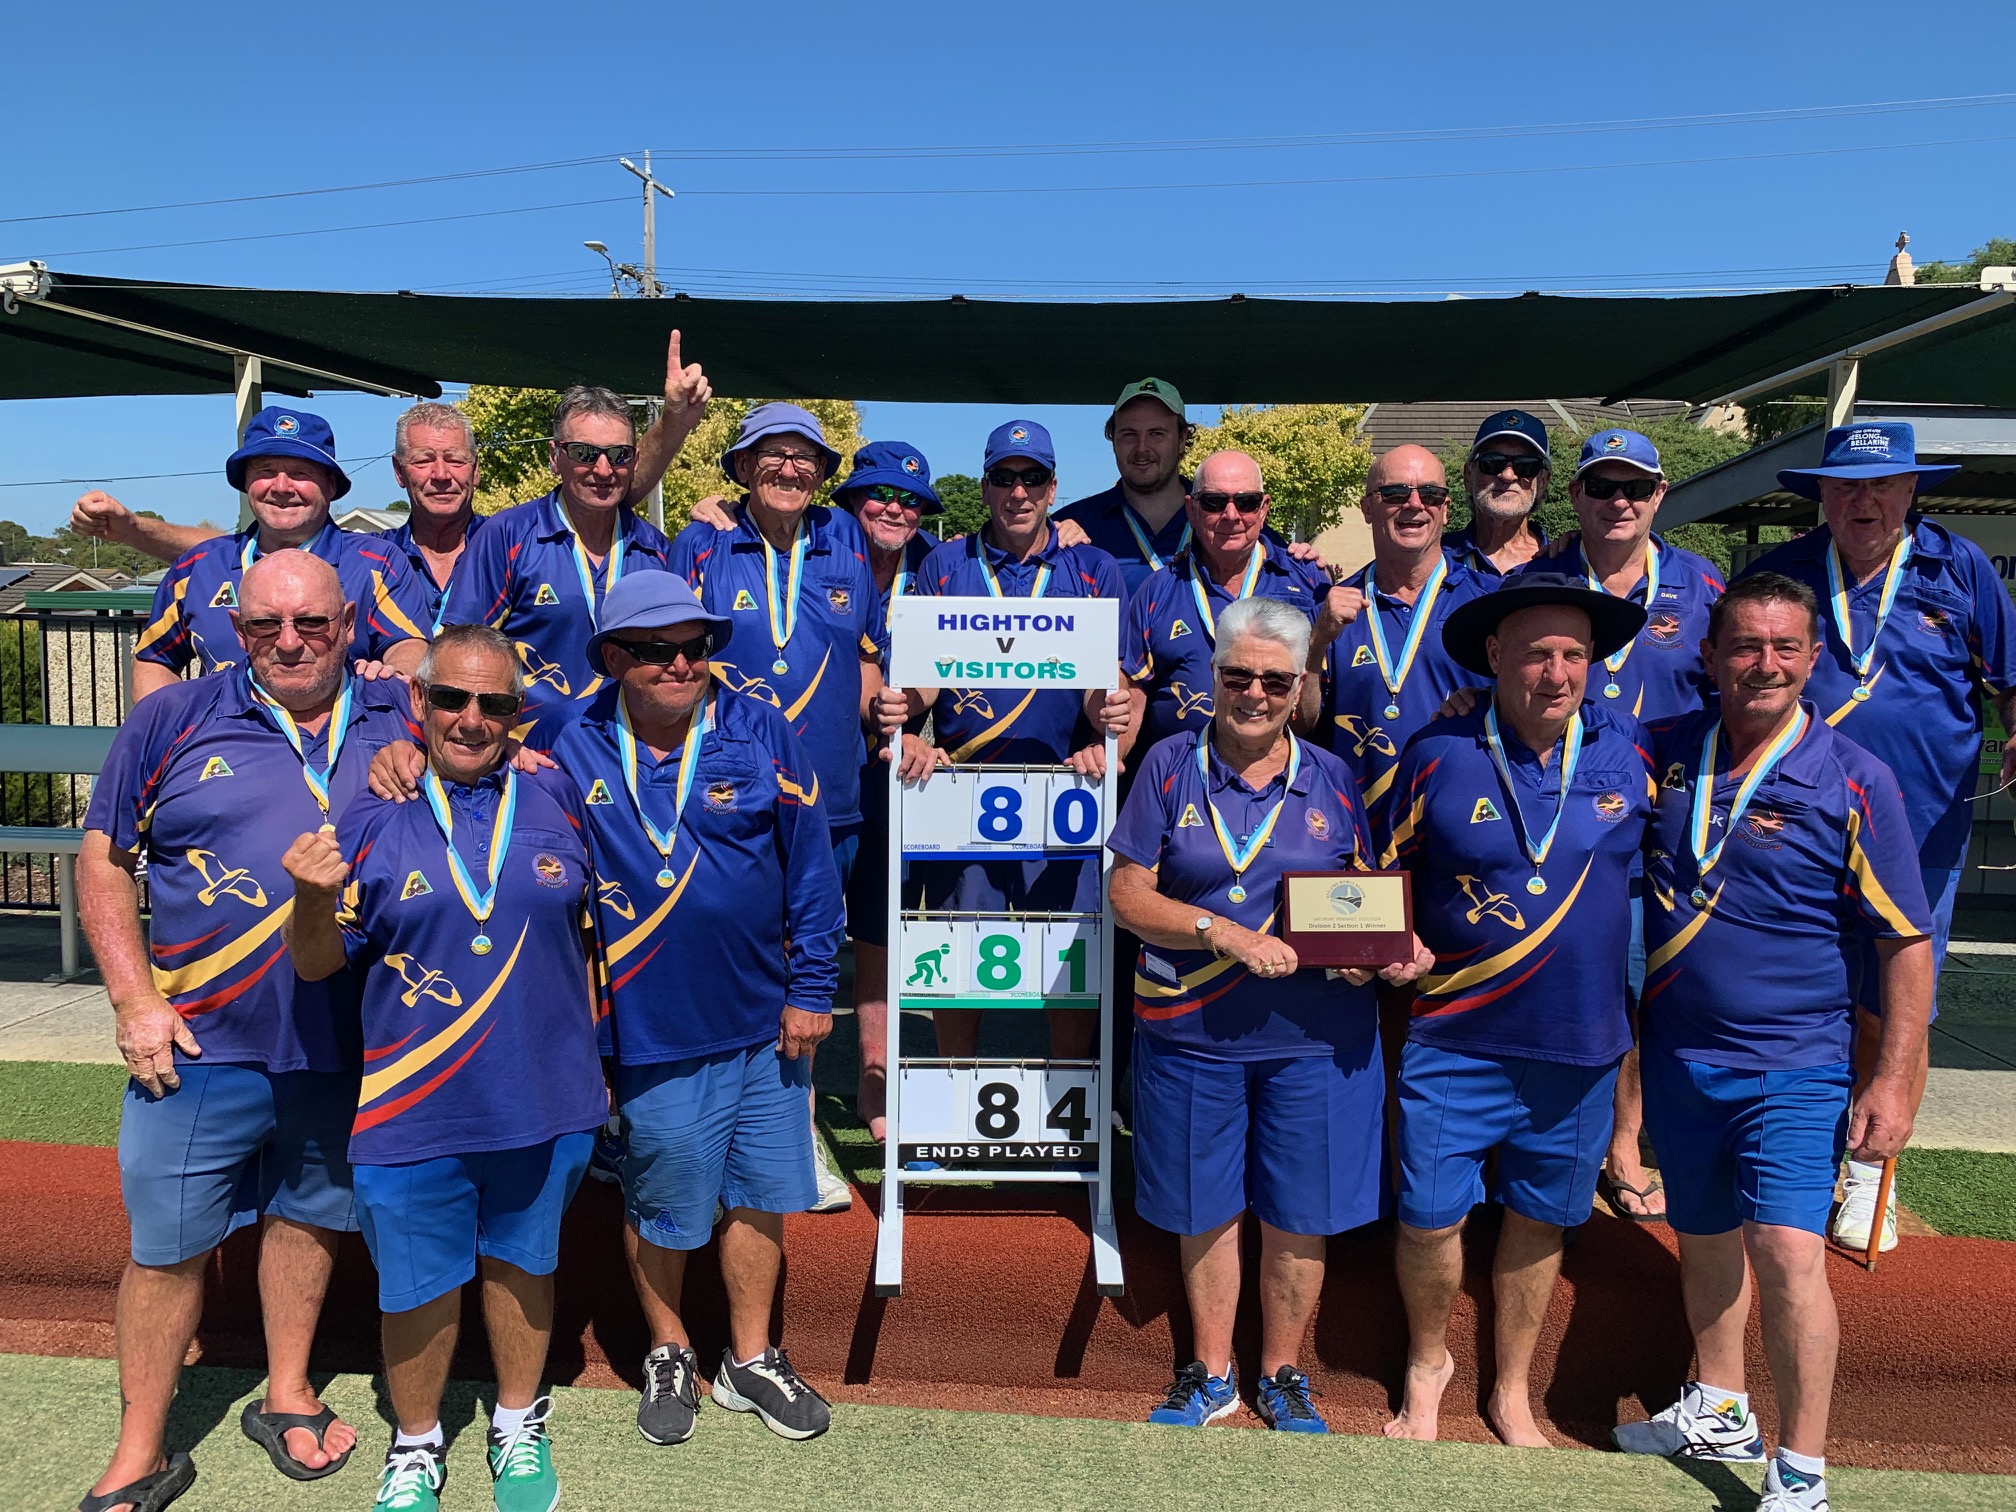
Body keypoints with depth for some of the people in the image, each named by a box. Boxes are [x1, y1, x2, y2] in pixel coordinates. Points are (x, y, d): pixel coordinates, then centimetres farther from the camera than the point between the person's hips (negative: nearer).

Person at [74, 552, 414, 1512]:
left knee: (308, 1218, 19)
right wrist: (135, 1001, -6)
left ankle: (286, 1397, 40)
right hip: (200, 1045, -1)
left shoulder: (399, 724, 1)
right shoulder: (173, 721, -2)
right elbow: (103, 860, 1)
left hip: (346, 1048, 2)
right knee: (167, 1248, 9)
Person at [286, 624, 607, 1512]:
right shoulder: (370, 817, -4)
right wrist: (316, 898, -22)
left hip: (545, 1100, 1)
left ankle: (519, 1428, 42)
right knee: (421, 1288, 13)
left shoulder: (557, 799, 1)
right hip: (414, 1111, -1)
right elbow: (317, 963, -1)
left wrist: (595, 1062, 13)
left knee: (521, 1266, 19)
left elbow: (591, 932, 11)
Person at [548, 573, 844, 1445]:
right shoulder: (575, 753, -6)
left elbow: (812, 865, -2)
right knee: (661, 1211, 14)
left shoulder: (759, 733, -5)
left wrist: (811, 989, -2)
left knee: (762, 1197, 15)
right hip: (654, 1035, -1)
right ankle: (668, 1356, 41)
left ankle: (750, 1360, 38)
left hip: (764, 1022, 2)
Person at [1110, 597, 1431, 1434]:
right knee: (1205, 1209, 14)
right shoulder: (1171, 766, -2)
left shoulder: (1332, 779, 4)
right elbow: (1129, 894, -5)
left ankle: (1282, 1373, 35)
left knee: (1299, 1216, 11)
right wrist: (1228, 934, -18)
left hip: (1316, 1036, 1)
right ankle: (1210, 1373, 35)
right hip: (1191, 1030, -1)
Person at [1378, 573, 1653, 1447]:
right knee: (1429, 1219, 3)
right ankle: (1428, 1361, 34)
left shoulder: (1628, 751, -2)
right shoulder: (1439, 755, -7)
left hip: (1581, 1045, 2)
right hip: (1455, 1040, -2)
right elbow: (1387, 878, 4)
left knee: (1538, 1220, 16)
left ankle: (1512, 1391, 39)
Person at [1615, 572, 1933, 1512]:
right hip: (1677, 1054, 4)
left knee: (1786, 1249, -14)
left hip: (1794, 1064, -4)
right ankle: (1719, 1413, 39)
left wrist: (1893, 1082, -12)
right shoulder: (1663, 753, -2)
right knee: (1704, 1240, 18)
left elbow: (1907, 941, -8)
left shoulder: (1852, 783, -11)